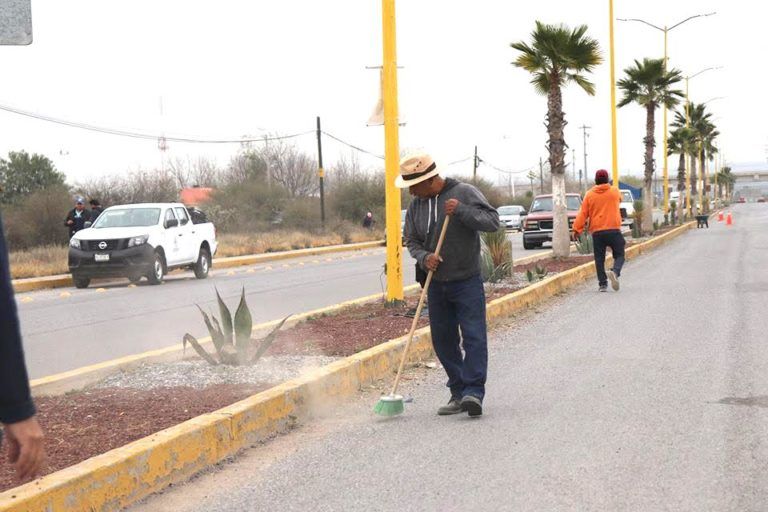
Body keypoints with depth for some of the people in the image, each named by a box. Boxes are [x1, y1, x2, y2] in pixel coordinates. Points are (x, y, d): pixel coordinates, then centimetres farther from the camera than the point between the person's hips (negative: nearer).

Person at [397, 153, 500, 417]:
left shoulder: (464, 193, -9)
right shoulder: (416, 205, 5)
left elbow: (492, 221, -13)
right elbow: (412, 241, 11)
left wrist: (461, 211, -26)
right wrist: (424, 257, -11)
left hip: (467, 281, -5)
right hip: (436, 284, 5)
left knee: (474, 337, -12)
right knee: (443, 341, 7)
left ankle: (473, 392, -14)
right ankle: (458, 393, 15)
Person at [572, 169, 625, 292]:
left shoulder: (589, 195, 3)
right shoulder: (614, 192, 4)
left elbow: (583, 214, 0)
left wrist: (577, 229, 4)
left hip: (597, 232, 1)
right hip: (614, 230, -1)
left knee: (599, 259, 7)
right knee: (619, 256, 5)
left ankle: (602, 283, 3)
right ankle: (614, 272, -23)